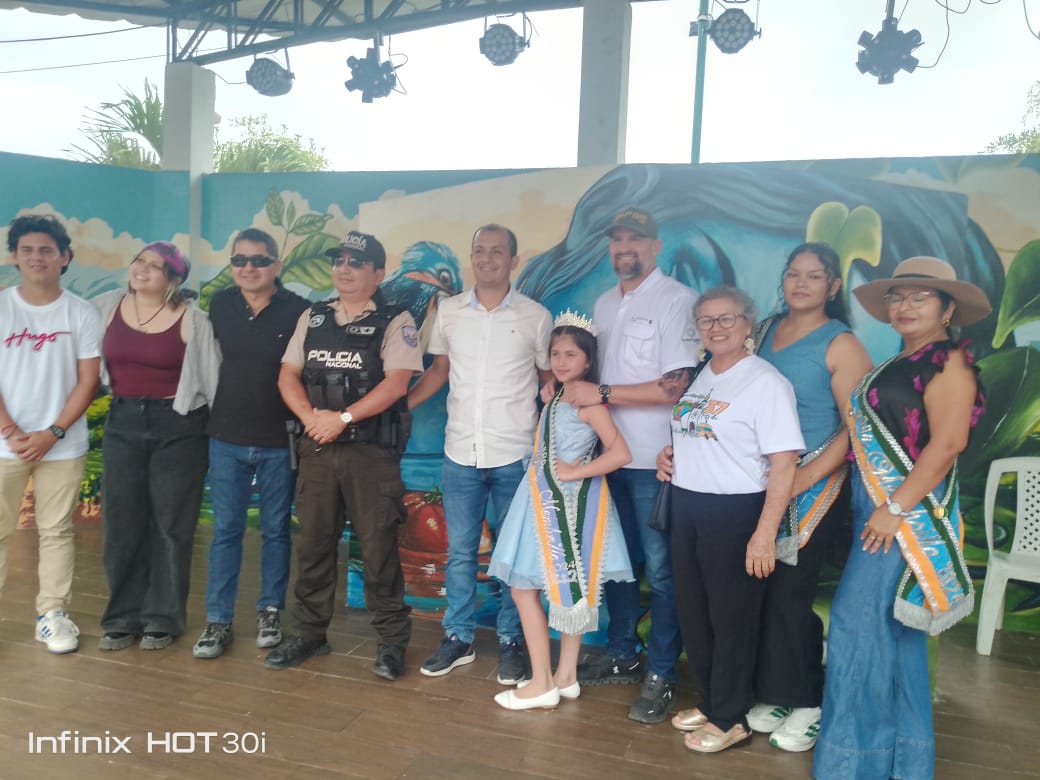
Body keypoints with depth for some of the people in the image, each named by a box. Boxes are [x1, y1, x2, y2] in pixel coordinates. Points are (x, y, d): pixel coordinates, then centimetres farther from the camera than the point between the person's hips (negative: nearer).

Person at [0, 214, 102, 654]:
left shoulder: (81, 314, 0)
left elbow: (88, 382, -2)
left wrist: (52, 433, -10)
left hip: (62, 445, 0)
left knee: (56, 531, 7)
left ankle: (53, 614, 15)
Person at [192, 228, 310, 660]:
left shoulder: (298, 311, -9)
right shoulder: (219, 305, 2)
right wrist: (215, 411, 11)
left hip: (279, 441, -2)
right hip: (227, 437, 3)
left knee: (276, 529, 10)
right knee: (225, 530, 6)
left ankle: (270, 611, 25)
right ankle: (218, 621, 15)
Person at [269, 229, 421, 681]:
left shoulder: (395, 322, -3)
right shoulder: (312, 318, 13)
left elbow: (396, 383, -14)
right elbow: (288, 376, 9)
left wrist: (343, 417, -17)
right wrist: (311, 417, -9)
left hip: (372, 450, -5)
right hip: (316, 448, 5)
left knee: (378, 547, 0)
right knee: (313, 542, 11)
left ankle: (392, 640, 12)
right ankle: (308, 633, 25)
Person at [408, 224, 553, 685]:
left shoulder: (535, 317, -3)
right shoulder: (448, 311, 4)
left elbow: (550, 379, 4)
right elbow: (439, 370, 12)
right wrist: (399, 405, -1)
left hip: (515, 455, -2)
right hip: (461, 453, 2)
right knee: (460, 551, 11)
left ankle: (511, 642, 23)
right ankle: (457, 638, 26)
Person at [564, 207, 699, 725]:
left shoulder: (677, 300, -10)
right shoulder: (604, 304, 13)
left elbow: (675, 387, -18)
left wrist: (601, 394, -18)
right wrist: (570, 386, 3)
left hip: (654, 460, -7)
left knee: (660, 568, 3)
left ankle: (661, 674, 17)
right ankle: (621, 654, 32)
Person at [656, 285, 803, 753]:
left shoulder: (765, 382, -14)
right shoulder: (697, 376, 10)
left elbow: (784, 464, -19)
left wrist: (765, 533, -23)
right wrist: (669, 452, 5)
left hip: (734, 512, -8)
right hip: (686, 506, 8)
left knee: (731, 619, 6)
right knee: (692, 614, 16)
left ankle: (729, 719, 22)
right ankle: (709, 702, 34)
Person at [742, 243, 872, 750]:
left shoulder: (841, 345, -8)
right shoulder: (765, 332, 8)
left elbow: (855, 428, -12)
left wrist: (803, 479, -18)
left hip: (816, 485, -5)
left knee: (789, 595, -1)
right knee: (761, 592, 8)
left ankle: (807, 704, 19)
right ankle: (774, 695, 26)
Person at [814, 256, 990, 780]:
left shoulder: (949, 361, -11)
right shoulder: (900, 364, 16)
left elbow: (948, 442, -21)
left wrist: (896, 509, -22)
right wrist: (875, 507, 12)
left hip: (907, 512, -9)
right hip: (878, 507, 9)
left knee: (861, 625, -6)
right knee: (891, 631, 15)